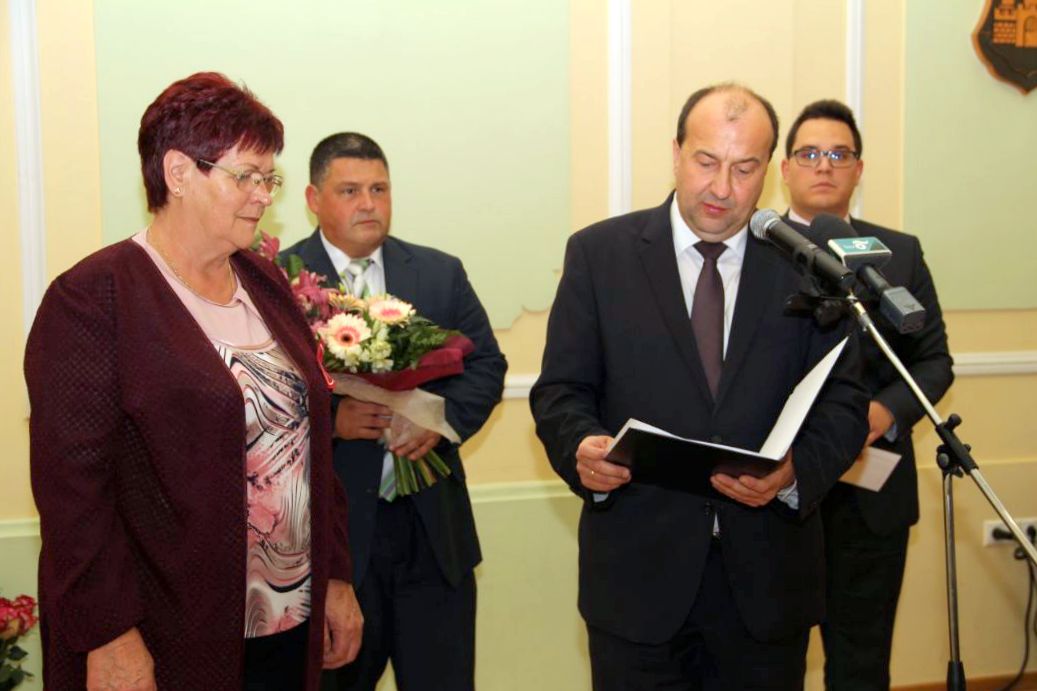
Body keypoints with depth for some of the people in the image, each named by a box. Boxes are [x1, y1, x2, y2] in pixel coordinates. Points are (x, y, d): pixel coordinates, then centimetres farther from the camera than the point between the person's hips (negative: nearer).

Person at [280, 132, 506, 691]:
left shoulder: (441, 273, 8)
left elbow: (486, 365, 8)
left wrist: (445, 418, -10)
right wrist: (328, 418, -22)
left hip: (432, 527, 3)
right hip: (328, 528, -3)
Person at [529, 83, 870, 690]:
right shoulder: (600, 253, -1)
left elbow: (844, 400, 0)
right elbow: (560, 390, -1)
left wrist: (796, 470, -20)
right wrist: (584, 449, -22)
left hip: (768, 578, 2)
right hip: (638, 573, -1)